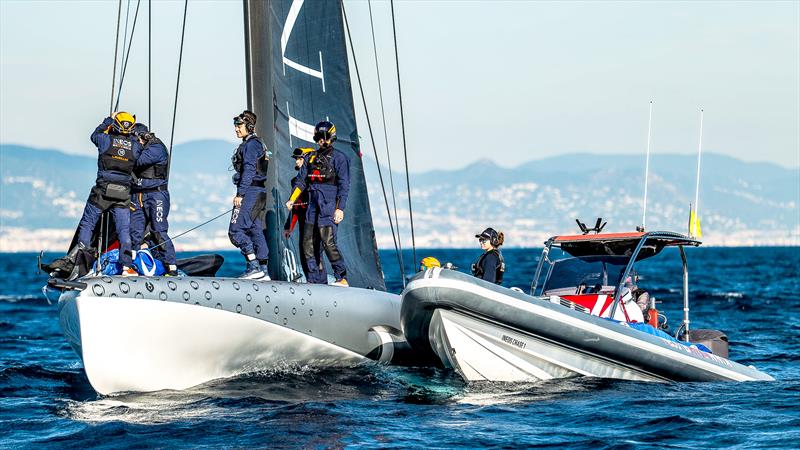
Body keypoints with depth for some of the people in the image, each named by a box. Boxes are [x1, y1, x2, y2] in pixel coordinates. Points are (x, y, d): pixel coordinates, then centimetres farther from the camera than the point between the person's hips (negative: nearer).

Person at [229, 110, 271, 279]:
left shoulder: (250, 145, -10)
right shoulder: (257, 143, 20)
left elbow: (249, 170, -19)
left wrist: (240, 194, -21)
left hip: (250, 191, -10)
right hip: (260, 192, 10)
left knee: (236, 230, -11)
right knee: (256, 230, 10)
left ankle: (254, 266, -17)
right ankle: (263, 271, 9)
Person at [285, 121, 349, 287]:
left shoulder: (339, 158, 1)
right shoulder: (310, 158, 18)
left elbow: (344, 185, -4)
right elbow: (301, 181, 20)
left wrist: (340, 208, -12)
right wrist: (292, 199, 5)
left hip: (329, 207, -6)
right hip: (313, 207, 6)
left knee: (328, 243, -15)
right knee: (308, 244, 0)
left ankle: (342, 278, -6)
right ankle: (317, 280, 4)